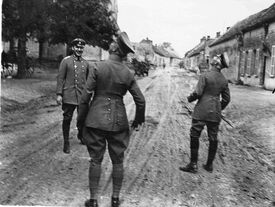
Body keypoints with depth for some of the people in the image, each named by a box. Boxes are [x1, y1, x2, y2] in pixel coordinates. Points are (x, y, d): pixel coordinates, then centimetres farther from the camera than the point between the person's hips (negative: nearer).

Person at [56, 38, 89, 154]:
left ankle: (81, 135, 35)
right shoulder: (66, 61, -1)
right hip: (69, 96, -3)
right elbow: (60, 78, -4)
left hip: (82, 96, 4)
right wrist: (59, 94, -10)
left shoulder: (85, 63, 11)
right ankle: (66, 142, 15)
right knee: (67, 119, 2)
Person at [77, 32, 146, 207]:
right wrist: (138, 120, 17)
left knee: (96, 160, 8)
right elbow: (140, 100, 1)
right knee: (118, 161, 13)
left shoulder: (97, 67, -9)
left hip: (96, 119, -2)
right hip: (118, 120, 2)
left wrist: (81, 118, 3)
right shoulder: (128, 73, -2)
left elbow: (86, 95, -9)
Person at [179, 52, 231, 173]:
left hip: (201, 112, -5)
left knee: (194, 137, 3)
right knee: (213, 139, 12)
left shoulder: (205, 76, -11)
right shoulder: (224, 80, 5)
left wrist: (189, 99, 4)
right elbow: (226, 99, 9)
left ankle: (193, 165, 6)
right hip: (215, 114, 5)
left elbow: (198, 93, -15)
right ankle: (209, 165, 21)